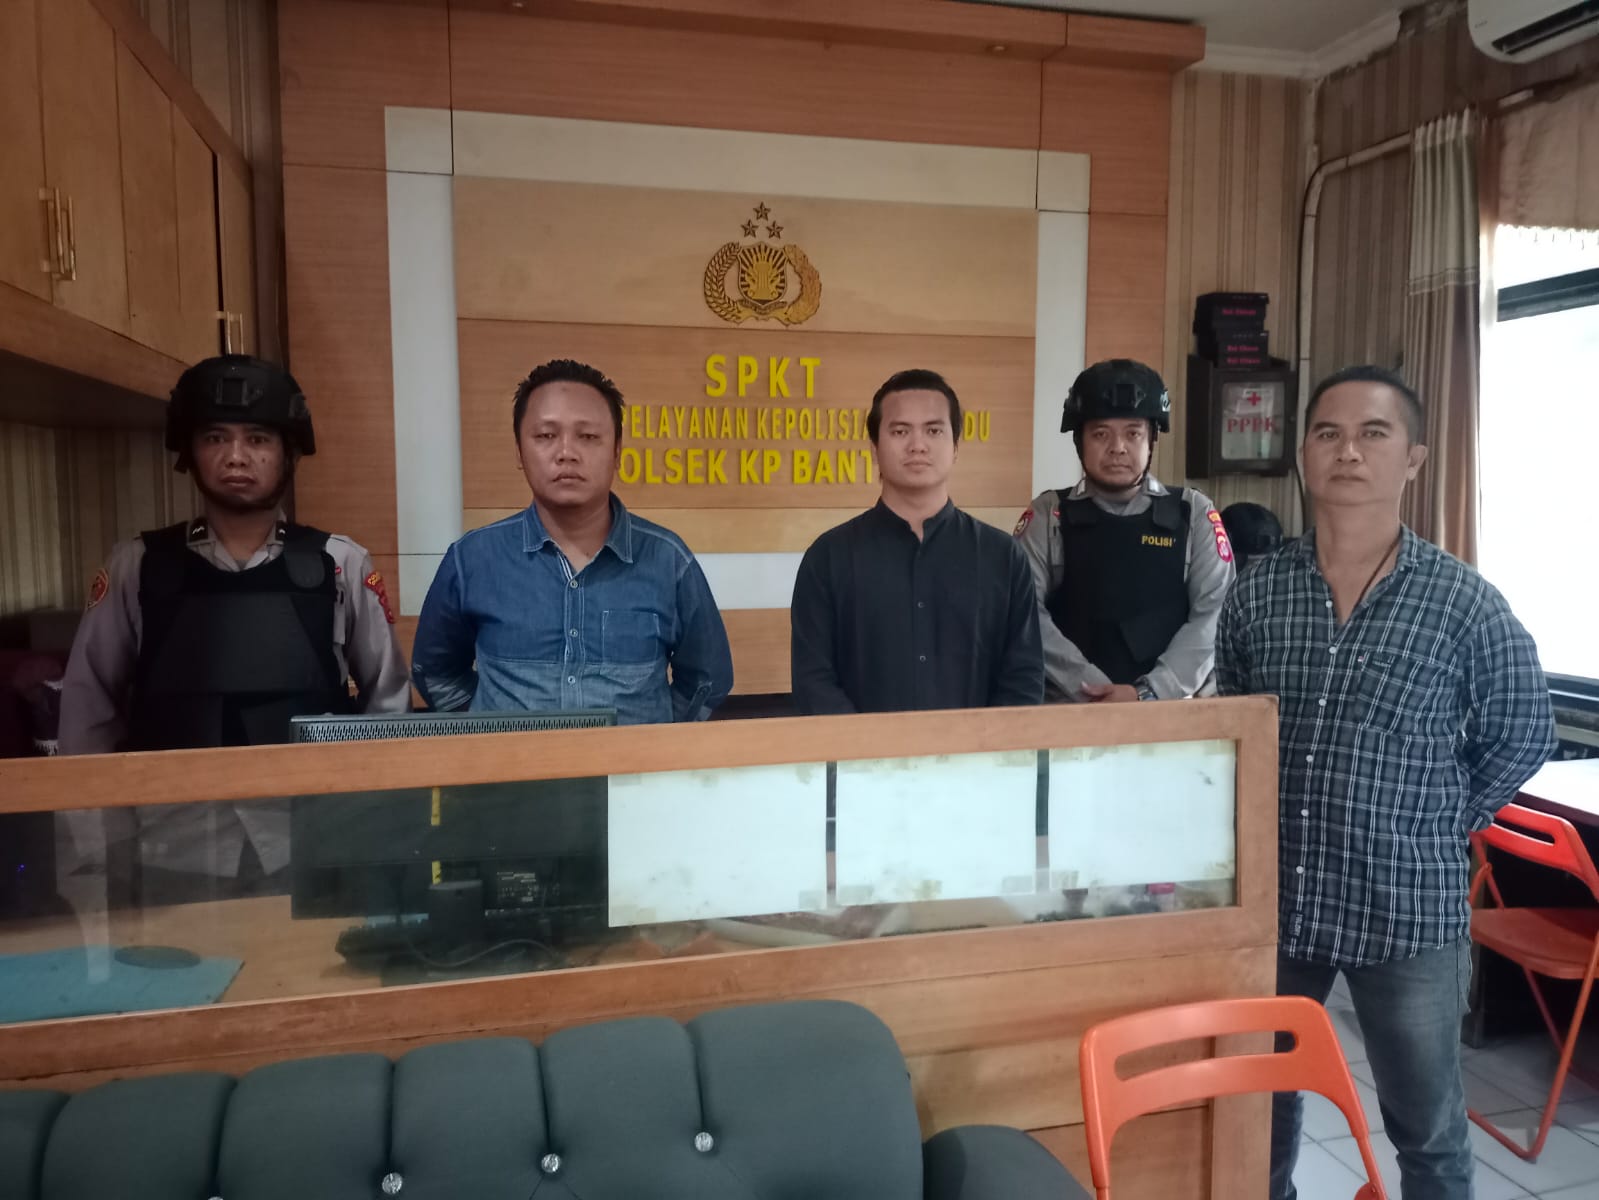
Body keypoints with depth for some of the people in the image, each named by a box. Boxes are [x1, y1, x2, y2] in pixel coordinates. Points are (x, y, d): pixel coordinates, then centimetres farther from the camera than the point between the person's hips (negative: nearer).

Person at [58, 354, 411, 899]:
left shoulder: (341, 566, 0)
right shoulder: (134, 568, 2)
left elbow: (388, 701, 5)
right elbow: (89, 717, 7)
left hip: (310, 856, 0)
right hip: (176, 859, 1)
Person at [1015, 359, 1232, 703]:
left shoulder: (1193, 514, 7)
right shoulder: (1048, 516, 4)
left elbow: (1214, 614, -1)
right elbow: (1025, 612, -7)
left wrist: (1148, 693, -12)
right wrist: (1092, 691, -16)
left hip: (1173, 709, 1)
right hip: (1068, 710, -1)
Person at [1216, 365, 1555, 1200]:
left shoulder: (1465, 602, -10)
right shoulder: (1255, 594, -2)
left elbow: (1522, 737, 2)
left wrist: (1437, 829, -1)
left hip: (1408, 909, -2)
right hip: (1272, 899, 3)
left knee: (1426, 1127, 17)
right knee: (1261, 1101, 20)